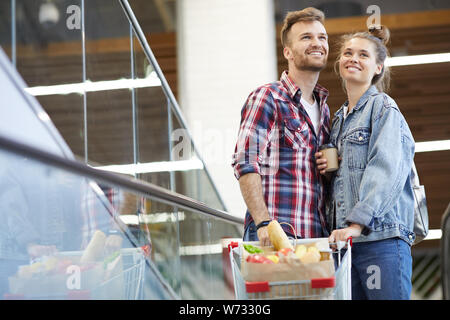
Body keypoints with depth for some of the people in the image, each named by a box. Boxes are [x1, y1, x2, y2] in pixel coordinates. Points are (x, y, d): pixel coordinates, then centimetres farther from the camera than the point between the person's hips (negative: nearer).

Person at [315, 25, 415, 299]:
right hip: (347, 239, 7)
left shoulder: (383, 107, -2)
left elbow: (386, 171, -15)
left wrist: (357, 223, -23)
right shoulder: (340, 118, 21)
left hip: (381, 238, -7)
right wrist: (328, 168, 5)